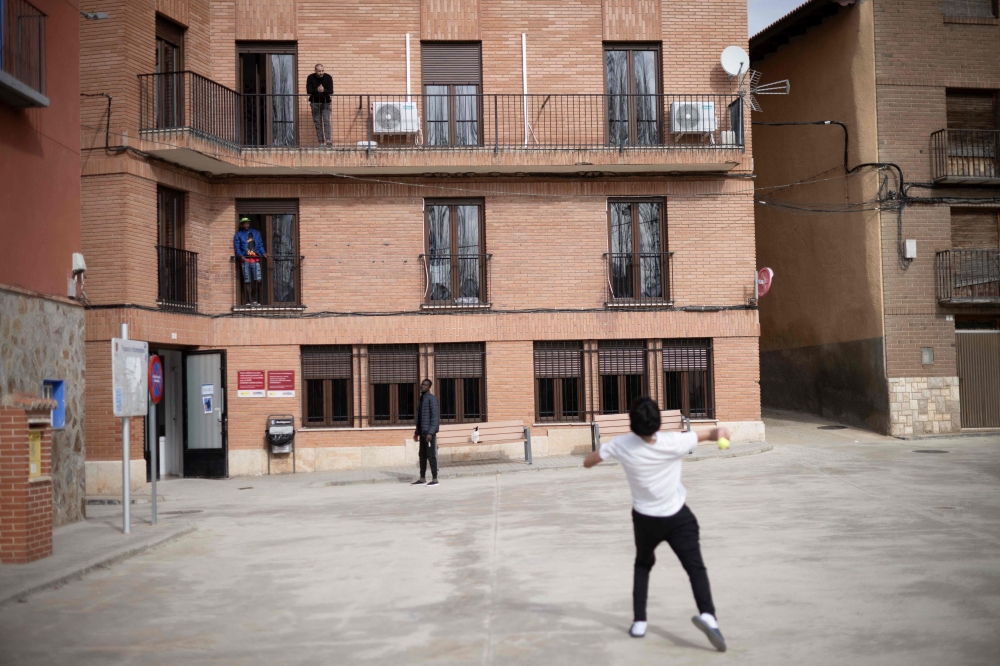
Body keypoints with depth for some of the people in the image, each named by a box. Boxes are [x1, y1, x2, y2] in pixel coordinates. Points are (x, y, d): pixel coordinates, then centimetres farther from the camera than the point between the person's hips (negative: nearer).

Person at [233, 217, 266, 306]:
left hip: (255, 259, 1)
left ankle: (257, 300, 1)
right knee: (247, 281, 0)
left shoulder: (256, 233, 19)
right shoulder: (238, 234, 11)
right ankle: (249, 301, 4)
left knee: (258, 280, -8)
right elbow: (237, 247, 3)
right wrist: (240, 256, -15)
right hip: (245, 259, -1)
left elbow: (260, 245, 16)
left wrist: (263, 253, -2)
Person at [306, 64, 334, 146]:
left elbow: (331, 91, -12)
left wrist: (323, 90, -32)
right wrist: (317, 90, -31)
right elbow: (308, 91, -13)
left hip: (325, 102, -1)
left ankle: (328, 140, -21)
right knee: (317, 123, 2)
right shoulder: (310, 78, -6)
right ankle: (321, 142, 5)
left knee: (326, 121, -15)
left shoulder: (328, 77, -8)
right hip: (315, 103, 2)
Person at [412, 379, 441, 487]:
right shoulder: (421, 399, 16)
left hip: (429, 432, -9)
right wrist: (417, 432, 17)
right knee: (422, 455, 10)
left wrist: (430, 432, -23)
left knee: (431, 455, -6)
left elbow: (435, 417, -17)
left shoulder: (432, 398, -11)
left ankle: (435, 479, -1)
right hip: (422, 432, 9)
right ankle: (422, 479, 15)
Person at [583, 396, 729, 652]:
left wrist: (606, 450, 10)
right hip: (678, 517, -2)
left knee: (643, 565, 23)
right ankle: (707, 614, -30)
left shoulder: (621, 446, -18)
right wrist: (720, 431, 7)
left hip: (644, 518, 2)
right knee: (696, 568, -4)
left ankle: (639, 622, 14)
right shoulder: (674, 442, -22)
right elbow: (713, 434, -10)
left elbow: (587, 462, -3)